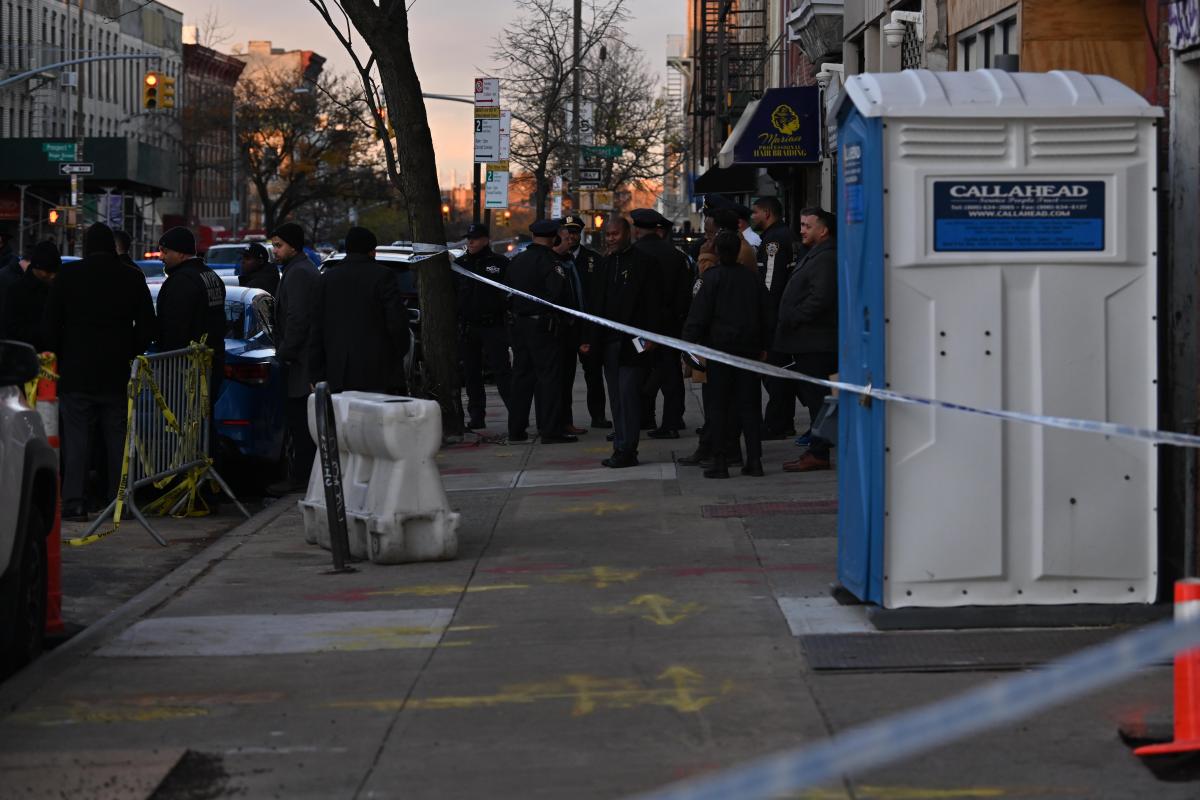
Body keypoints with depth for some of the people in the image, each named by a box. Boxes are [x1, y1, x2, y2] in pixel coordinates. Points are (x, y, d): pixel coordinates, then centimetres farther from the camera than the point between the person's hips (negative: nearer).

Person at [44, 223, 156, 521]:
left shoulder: (68, 275, -2)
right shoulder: (132, 279, 3)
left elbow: (51, 325, -1)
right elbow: (147, 328, 5)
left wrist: (58, 359, 10)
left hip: (76, 373, -2)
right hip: (117, 375, 2)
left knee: (76, 439, -1)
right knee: (117, 440, 7)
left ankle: (74, 502, -7)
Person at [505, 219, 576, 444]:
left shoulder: (516, 262, 9)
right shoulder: (550, 262, -14)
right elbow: (561, 294, -19)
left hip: (519, 324, 7)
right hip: (543, 325, -7)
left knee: (521, 376, 12)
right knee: (549, 377, -3)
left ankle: (516, 429, 14)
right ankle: (551, 430, -5)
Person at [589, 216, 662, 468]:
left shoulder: (643, 261, -5)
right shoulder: (607, 262, 15)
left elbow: (653, 301, -9)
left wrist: (651, 335, -15)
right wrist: (593, 339, 15)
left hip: (633, 341, -7)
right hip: (610, 341, 7)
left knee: (628, 393, -10)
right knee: (617, 397, 8)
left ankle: (627, 451, -9)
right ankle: (621, 449, 12)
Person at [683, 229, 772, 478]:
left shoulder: (711, 278, -7)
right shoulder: (752, 279, 7)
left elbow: (698, 315, -11)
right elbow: (766, 315, 12)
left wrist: (689, 342, -4)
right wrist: (764, 346, 19)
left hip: (719, 347, -4)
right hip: (749, 350, 4)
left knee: (717, 406, 1)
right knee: (749, 405, 8)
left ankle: (720, 462, -2)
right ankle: (754, 460, 5)